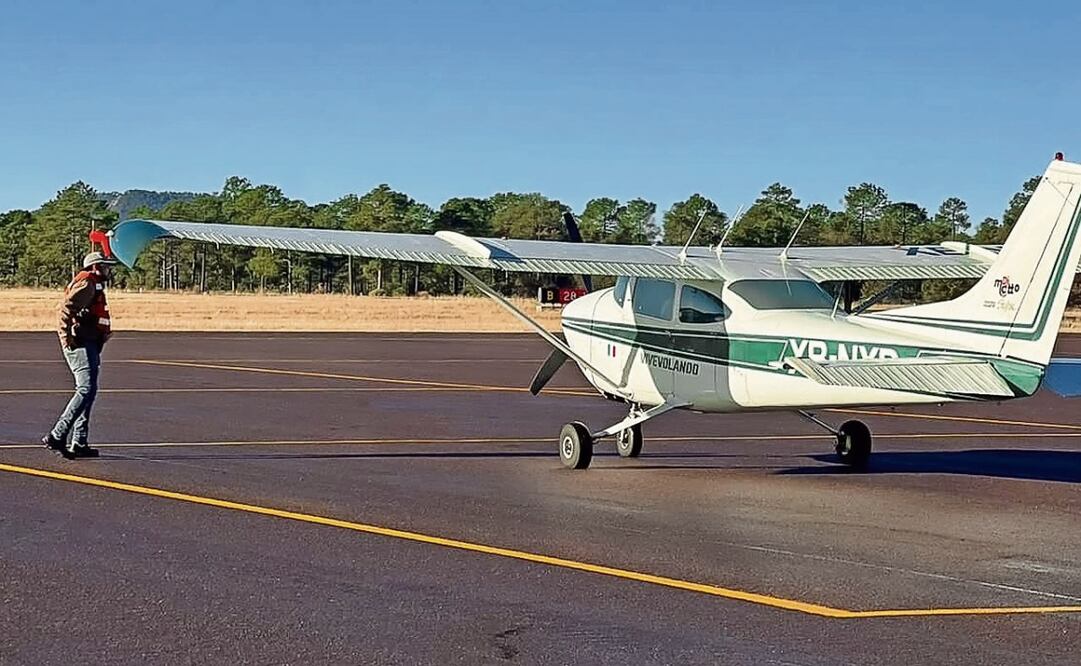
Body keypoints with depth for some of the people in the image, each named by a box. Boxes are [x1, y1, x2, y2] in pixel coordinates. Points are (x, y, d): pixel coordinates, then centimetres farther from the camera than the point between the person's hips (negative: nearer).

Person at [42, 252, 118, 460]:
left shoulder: (95, 286, 24)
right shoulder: (87, 284, -9)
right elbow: (67, 306, -22)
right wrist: (67, 336, -25)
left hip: (89, 346, 11)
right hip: (81, 345, -11)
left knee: (87, 391, 10)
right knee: (86, 389, -18)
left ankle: (78, 443, 11)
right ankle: (57, 436, -20)